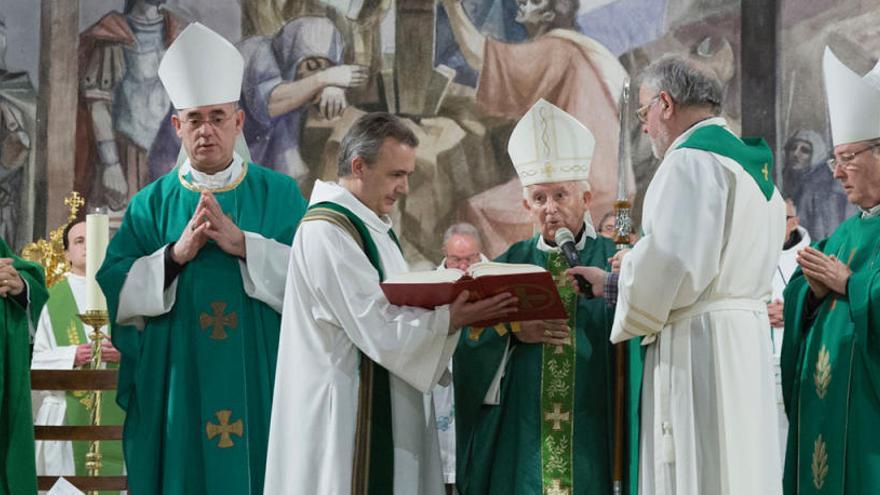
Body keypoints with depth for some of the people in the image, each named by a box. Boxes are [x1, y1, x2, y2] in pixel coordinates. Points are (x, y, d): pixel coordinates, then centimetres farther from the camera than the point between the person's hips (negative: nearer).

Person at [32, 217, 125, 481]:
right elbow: (38, 360, 1)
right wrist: (72, 356, -16)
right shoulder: (53, 300, 7)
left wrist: (124, 352, -13)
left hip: (116, 412, 1)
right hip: (66, 417, -1)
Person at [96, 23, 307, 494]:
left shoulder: (279, 195, 4)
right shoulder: (151, 204, 6)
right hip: (175, 389, 1)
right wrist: (176, 255, -15)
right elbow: (114, 293, -2)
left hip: (259, 388, -1)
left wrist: (243, 244, -17)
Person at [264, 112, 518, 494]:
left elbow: (397, 312, 12)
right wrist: (452, 318, -16)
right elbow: (376, 327, -19)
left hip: (387, 413, 9)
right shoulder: (326, 230, -15)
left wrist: (456, 309, -3)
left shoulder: (373, 228, 15)